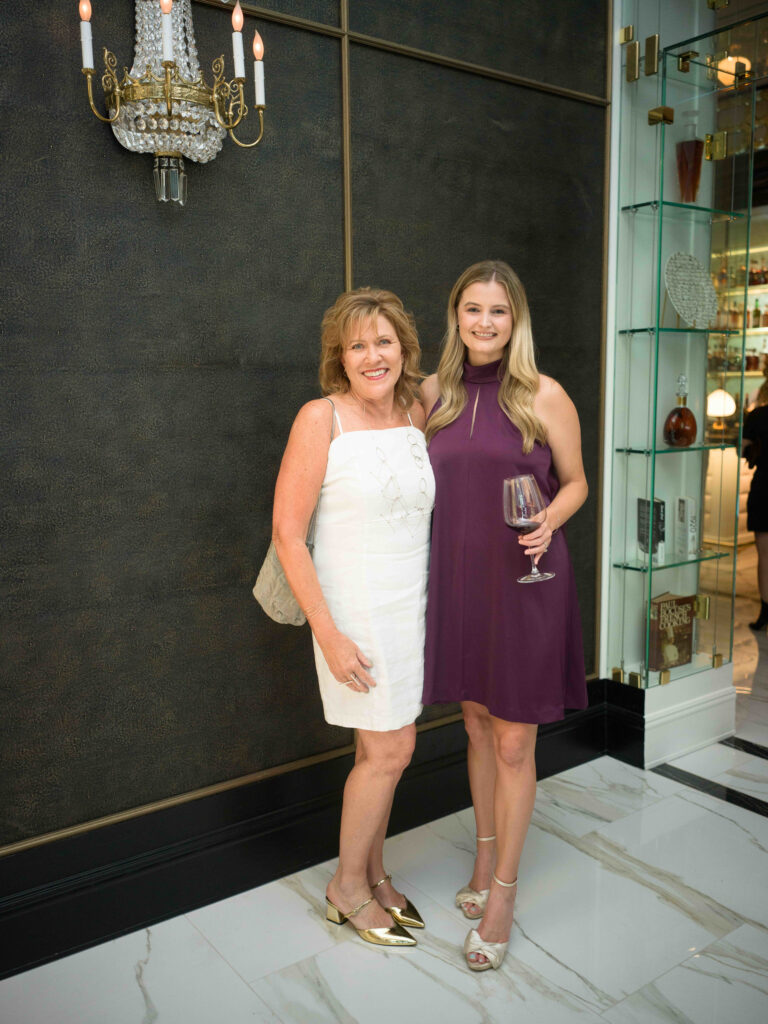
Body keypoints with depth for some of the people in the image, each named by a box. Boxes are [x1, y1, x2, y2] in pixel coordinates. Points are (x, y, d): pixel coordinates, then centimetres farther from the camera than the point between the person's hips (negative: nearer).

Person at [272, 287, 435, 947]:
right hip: (355, 608, -5)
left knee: (380, 747, 15)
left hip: (411, 605, 6)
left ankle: (373, 874, 34)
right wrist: (328, 633, -18)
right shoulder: (321, 419, -14)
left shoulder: (418, 413, 3)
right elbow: (288, 534, -15)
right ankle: (349, 886, 24)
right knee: (392, 749, 1)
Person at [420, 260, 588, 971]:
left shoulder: (544, 396, -8)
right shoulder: (434, 391, 4)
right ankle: (485, 854, 39)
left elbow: (575, 482, 2)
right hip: (455, 575, 4)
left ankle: (503, 890, 24)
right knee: (476, 725, 18)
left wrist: (547, 523, -18)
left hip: (525, 581, -4)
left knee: (513, 744, 4)